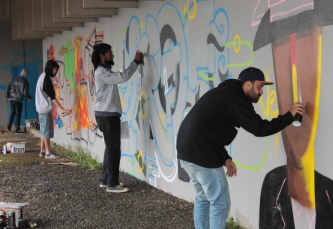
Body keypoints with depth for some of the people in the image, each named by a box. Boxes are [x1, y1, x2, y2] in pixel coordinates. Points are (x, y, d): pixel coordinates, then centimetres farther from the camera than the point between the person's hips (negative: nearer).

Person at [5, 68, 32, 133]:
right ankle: (17, 130, 4)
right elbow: (25, 93, -11)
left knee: (12, 112, 19)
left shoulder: (14, 79, 6)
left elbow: (8, 87, 5)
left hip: (11, 99, 4)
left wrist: (7, 96, 14)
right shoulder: (25, 82, -7)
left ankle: (8, 127, 14)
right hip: (18, 100, -4)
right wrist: (29, 97, 8)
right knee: (18, 114, 4)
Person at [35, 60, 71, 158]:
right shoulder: (46, 79, -16)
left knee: (43, 129, 12)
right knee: (47, 130, -7)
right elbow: (52, 96, -20)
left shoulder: (42, 77, 14)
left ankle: (43, 151, 16)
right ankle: (48, 153, -6)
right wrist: (63, 109, -22)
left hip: (42, 108, 10)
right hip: (45, 108, -10)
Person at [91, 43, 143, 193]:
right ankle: (112, 184, -4)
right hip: (107, 115, -11)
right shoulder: (101, 73, -17)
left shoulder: (105, 71, 18)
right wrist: (136, 61, -19)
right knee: (113, 149, -8)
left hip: (108, 114, 11)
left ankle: (105, 180, 21)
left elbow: (120, 77, 13)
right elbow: (123, 77, -25)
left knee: (110, 148, 14)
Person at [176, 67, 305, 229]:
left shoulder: (226, 93, 19)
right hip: (202, 157, -10)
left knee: (203, 197, 22)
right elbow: (259, 128, -17)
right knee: (220, 202, 1)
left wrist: (225, 158, 12)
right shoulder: (235, 98, -12)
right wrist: (289, 115, -6)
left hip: (186, 150, 10)